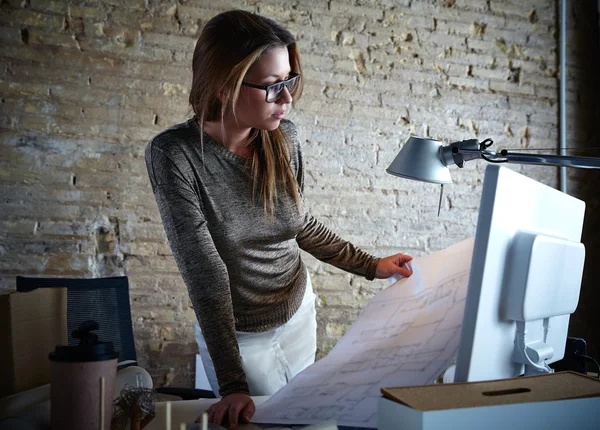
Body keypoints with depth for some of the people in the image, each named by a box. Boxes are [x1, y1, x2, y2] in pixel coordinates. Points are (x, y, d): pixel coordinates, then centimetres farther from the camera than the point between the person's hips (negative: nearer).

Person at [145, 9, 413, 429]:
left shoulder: (284, 137, -12)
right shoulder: (174, 155, -26)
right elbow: (204, 269, -28)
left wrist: (371, 265, 3)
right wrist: (232, 383, -29)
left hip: (300, 312, 4)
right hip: (238, 337, -4)